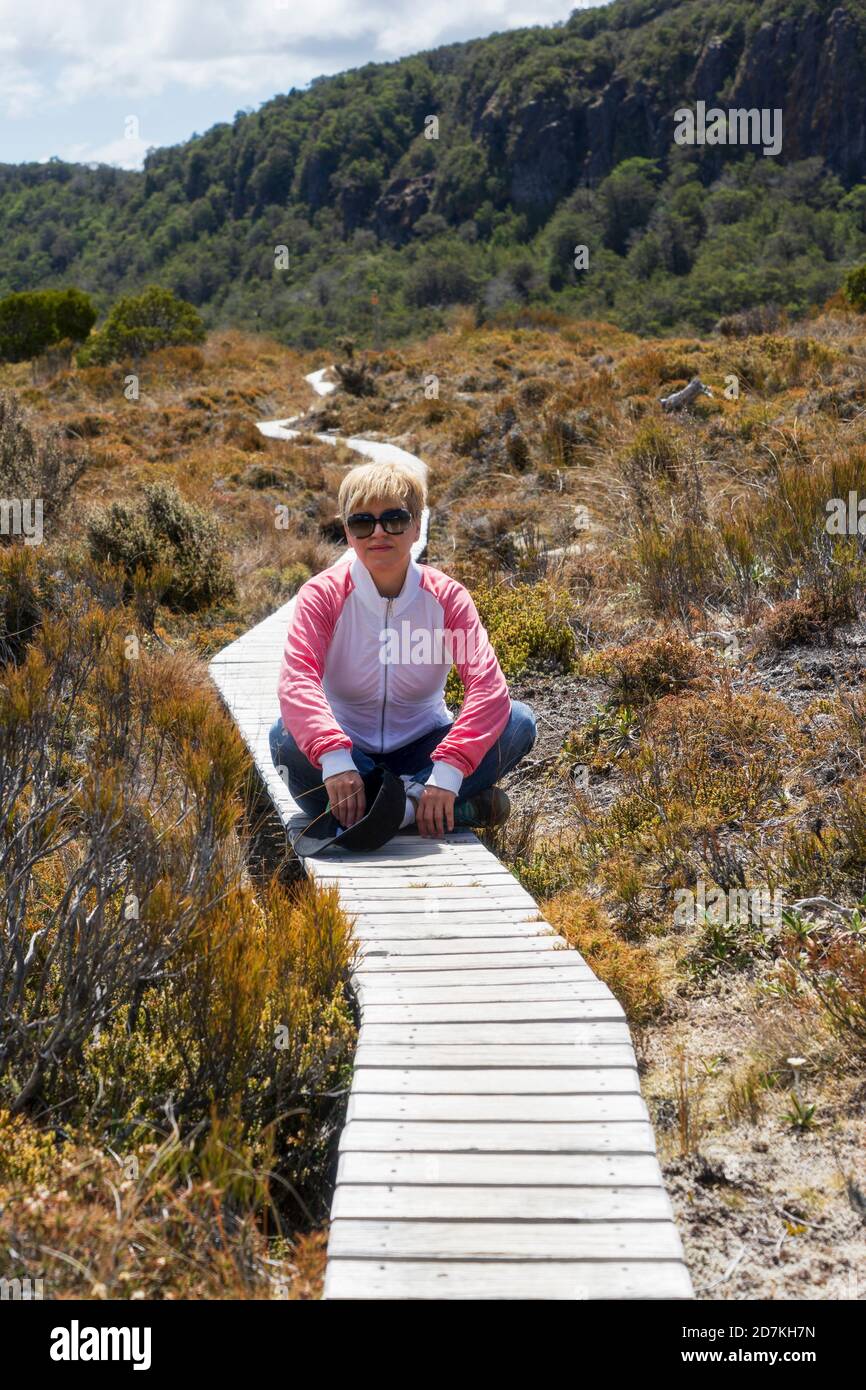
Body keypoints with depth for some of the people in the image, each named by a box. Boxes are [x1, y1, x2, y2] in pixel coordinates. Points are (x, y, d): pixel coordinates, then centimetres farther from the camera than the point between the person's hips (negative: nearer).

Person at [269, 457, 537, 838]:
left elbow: (487, 685, -22)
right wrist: (335, 758, -47)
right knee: (286, 738, -34)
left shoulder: (447, 597, -9)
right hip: (349, 747, -1)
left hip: (421, 748, 1)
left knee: (518, 722, -22)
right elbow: (296, 680, -28)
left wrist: (447, 773, -39)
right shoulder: (322, 595, -12)